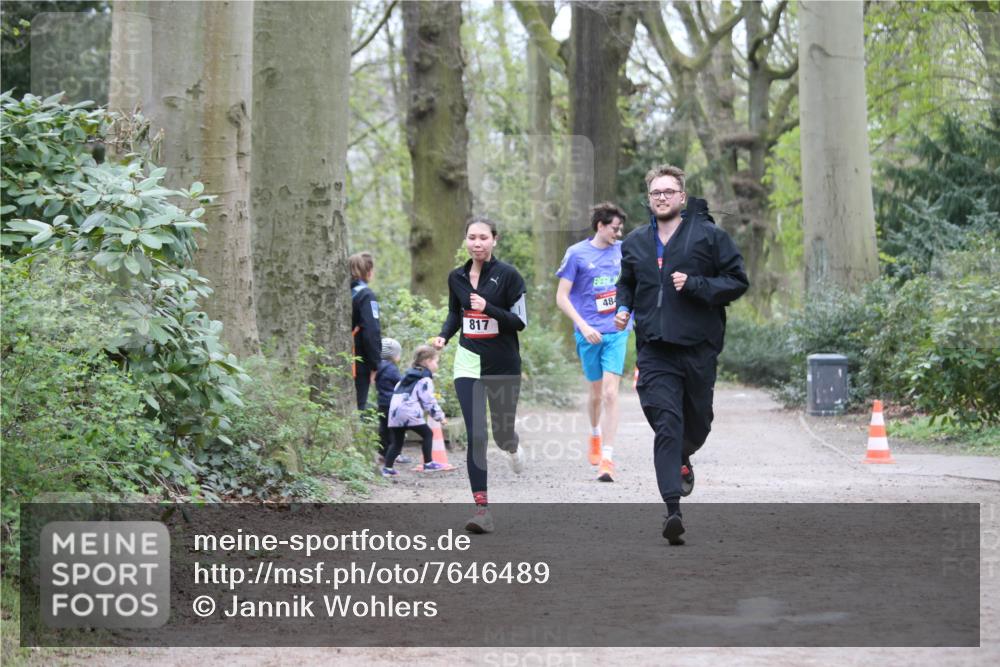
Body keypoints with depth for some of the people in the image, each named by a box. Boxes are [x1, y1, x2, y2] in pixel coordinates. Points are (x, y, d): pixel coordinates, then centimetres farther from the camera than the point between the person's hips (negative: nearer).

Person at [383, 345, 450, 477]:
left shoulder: (407, 375, 24)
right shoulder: (425, 380, -3)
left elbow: (396, 391, 27)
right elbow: (429, 401, -8)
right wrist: (440, 416, 1)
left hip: (394, 412, 7)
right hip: (410, 413, -7)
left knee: (396, 441, 10)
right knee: (427, 434, 8)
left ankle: (387, 468, 3)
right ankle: (428, 464, 7)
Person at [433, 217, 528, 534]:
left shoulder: (508, 275, -8)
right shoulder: (456, 277, 5)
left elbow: (520, 321, -9)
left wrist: (489, 308, -23)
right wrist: (444, 335, 1)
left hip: (503, 365, -2)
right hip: (469, 363, 2)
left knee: (502, 432, 11)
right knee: (475, 435, -10)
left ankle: (513, 447, 51)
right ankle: (482, 508, -11)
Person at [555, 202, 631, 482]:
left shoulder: (623, 250, 6)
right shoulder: (576, 254, -5)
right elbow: (561, 297, -6)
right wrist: (583, 326, -15)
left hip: (617, 332, 1)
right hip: (589, 333, -1)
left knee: (610, 392, -11)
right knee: (596, 391, 11)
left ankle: (606, 458, -13)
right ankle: (595, 435, 42)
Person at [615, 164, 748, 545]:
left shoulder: (708, 235, 0)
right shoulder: (635, 243, 13)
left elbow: (737, 281, -1)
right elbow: (626, 284, 30)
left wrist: (695, 285, -14)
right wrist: (624, 308, 8)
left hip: (698, 346, -1)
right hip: (654, 351, 1)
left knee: (698, 424, 13)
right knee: (666, 425, -12)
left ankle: (682, 459, 49)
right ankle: (673, 508, -16)